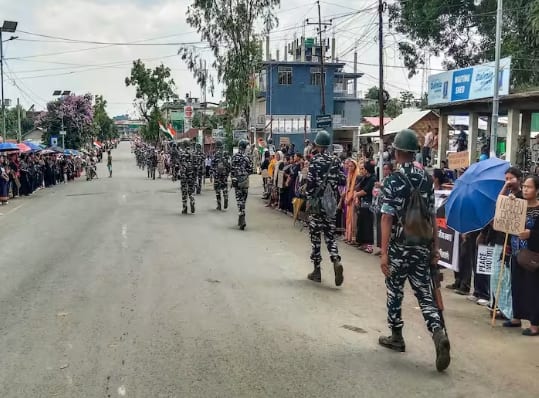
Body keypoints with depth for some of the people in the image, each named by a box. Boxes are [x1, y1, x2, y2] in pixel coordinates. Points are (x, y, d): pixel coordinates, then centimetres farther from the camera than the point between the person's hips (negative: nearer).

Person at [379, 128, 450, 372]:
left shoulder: (393, 181, -10)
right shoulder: (427, 179, 5)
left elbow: (387, 218, -15)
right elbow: (432, 216, 8)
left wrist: (383, 252, -14)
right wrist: (435, 247, 14)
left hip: (399, 246, -4)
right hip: (422, 246, 4)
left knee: (395, 291, 13)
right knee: (424, 293, 7)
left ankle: (396, 337, 25)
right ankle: (439, 333, -12)